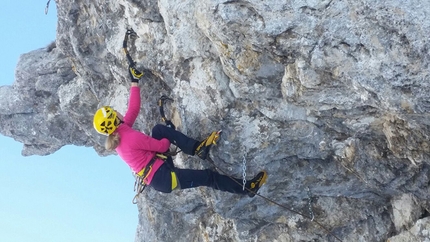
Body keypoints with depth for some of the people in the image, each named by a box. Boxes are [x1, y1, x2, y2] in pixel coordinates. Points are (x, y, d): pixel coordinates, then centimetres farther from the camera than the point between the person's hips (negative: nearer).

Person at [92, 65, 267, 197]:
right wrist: (171, 138, 8)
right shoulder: (131, 137, -23)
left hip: (155, 177, 9)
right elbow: (162, 146, -14)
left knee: (159, 129, 3)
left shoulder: (118, 135, 4)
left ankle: (197, 148, -5)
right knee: (209, 176, -4)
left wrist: (134, 81, 11)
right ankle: (248, 188, 5)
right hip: (164, 178, -9)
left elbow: (134, 108, 8)